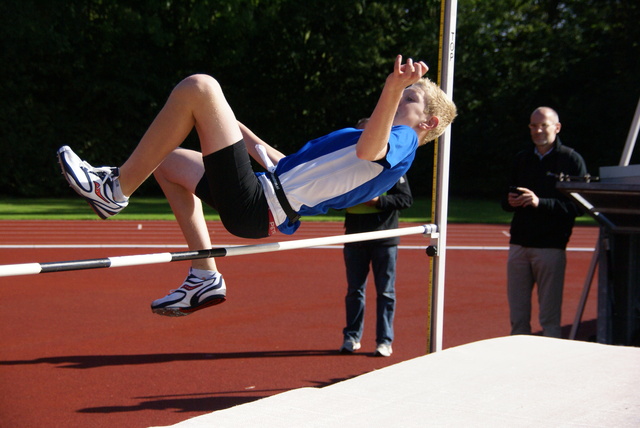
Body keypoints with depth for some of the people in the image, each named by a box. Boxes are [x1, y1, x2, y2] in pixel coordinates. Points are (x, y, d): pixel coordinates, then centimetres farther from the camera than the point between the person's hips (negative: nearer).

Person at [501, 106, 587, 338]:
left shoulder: (571, 160, -1)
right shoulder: (522, 158, 17)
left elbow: (579, 206, -9)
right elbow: (506, 200, 21)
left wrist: (541, 202, -20)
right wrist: (510, 202, -3)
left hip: (551, 247, -5)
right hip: (519, 244, 5)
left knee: (550, 319, -2)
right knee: (518, 318, 8)